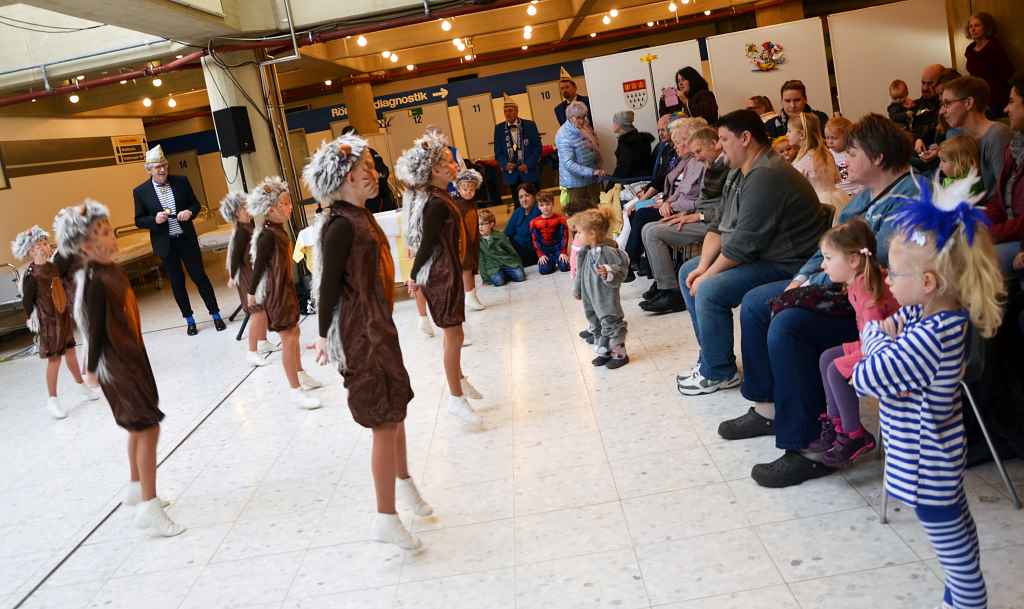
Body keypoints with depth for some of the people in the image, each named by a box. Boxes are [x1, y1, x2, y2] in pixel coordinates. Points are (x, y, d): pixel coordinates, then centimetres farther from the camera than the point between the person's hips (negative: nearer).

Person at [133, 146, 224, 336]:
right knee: (177, 283, 8)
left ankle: (216, 315, 14)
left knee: (200, 277, 4)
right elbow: (139, 220, 1)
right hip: (165, 244, 0)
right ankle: (189, 320, 21)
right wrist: (155, 220, -19)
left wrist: (190, 212, -13)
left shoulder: (181, 181, 0)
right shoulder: (140, 191, -4)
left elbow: (195, 204, 9)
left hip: (187, 239, 0)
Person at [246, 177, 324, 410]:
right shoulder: (268, 235, -21)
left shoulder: (278, 230, 7)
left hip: (285, 287, 9)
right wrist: (252, 292, -10)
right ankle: (295, 391, -1)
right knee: (289, 337, -6)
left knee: (293, 332, 21)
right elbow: (259, 264, -16)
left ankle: (300, 375, 38)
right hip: (275, 291, -9)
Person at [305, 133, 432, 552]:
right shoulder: (341, 224, -19)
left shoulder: (360, 216, 9)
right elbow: (328, 283, -18)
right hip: (360, 332, -9)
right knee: (385, 421, -2)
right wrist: (324, 337, -14)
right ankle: (385, 519, 10)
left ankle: (403, 481, 44)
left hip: (378, 326, 9)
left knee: (395, 408, 23)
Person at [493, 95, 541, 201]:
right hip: (512, 174, 1)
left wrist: (528, 164, -12)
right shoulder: (499, 128, 7)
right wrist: (505, 164, -10)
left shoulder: (530, 125, 1)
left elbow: (537, 147, 0)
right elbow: (498, 152, 9)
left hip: (530, 172, -1)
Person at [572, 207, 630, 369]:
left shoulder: (608, 251, -22)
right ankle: (604, 352, 30)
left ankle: (619, 354, 17)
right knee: (595, 323, 16)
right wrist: (577, 289, 23)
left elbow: (621, 271, -21)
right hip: (591, 298, 8)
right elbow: (581, 271, 16)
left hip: (607, 299, -8)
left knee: (611, 324, 2)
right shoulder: (586, 251, 3)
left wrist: (608, 273, -40)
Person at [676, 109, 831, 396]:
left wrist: (708, 275, -16)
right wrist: (703, 265, -5)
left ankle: (719, 373, -4)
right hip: (757, 255, 11)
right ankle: (711, 358, 16)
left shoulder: (766, 176, -24)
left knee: (709, 291, -25)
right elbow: (719, 225, 9)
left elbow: (744, 243, -26)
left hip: (786, 264, -11)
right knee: (688, 272, 11)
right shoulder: (739, 173, 10)